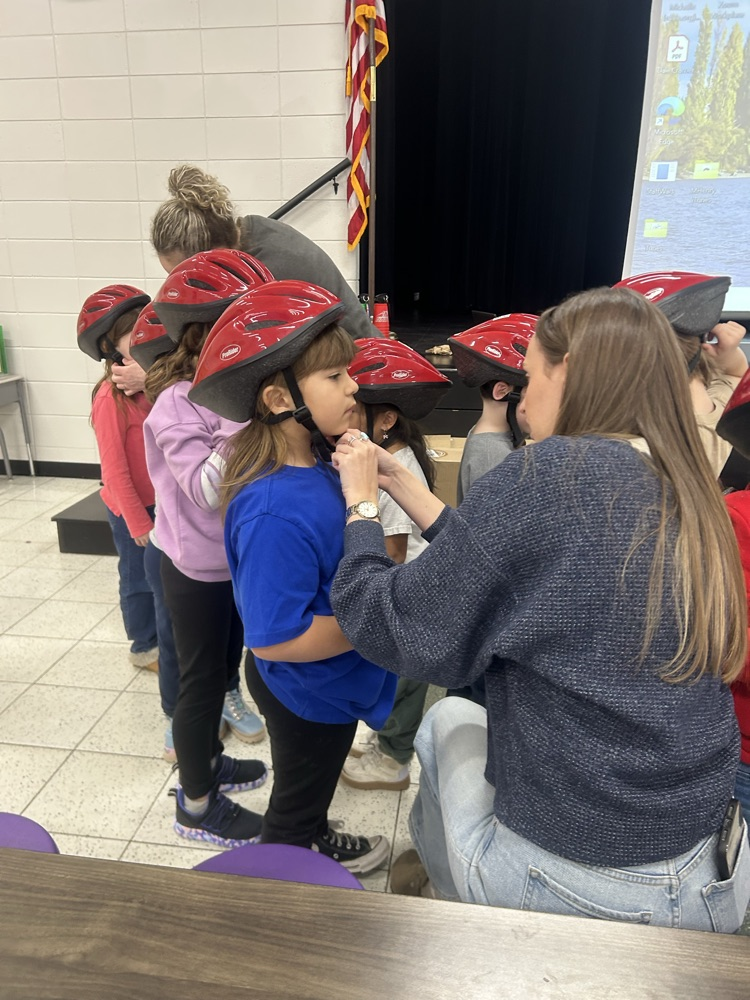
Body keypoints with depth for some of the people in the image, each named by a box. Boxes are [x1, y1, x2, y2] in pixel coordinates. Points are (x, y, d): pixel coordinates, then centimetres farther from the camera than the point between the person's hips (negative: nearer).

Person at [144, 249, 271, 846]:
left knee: (223, 667, 22)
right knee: (201, 680, 7)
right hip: (197, 569, -8)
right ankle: (197, 805, 27)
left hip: (235, 561, 8)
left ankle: (207, 761, 44)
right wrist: (240, 425, -33)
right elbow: (206, 488, -27)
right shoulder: (179, 403, -22)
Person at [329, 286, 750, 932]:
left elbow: (394, 631, -17)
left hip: (573, 890, -6)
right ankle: (437, 865, 46)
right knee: (476, 708, 25)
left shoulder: (553, 471, -22)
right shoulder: (687, 494, 1)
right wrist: (401, 483, 12)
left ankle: (442, 885, 44)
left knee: (449, 719, 20)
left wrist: (362, 503, -1)